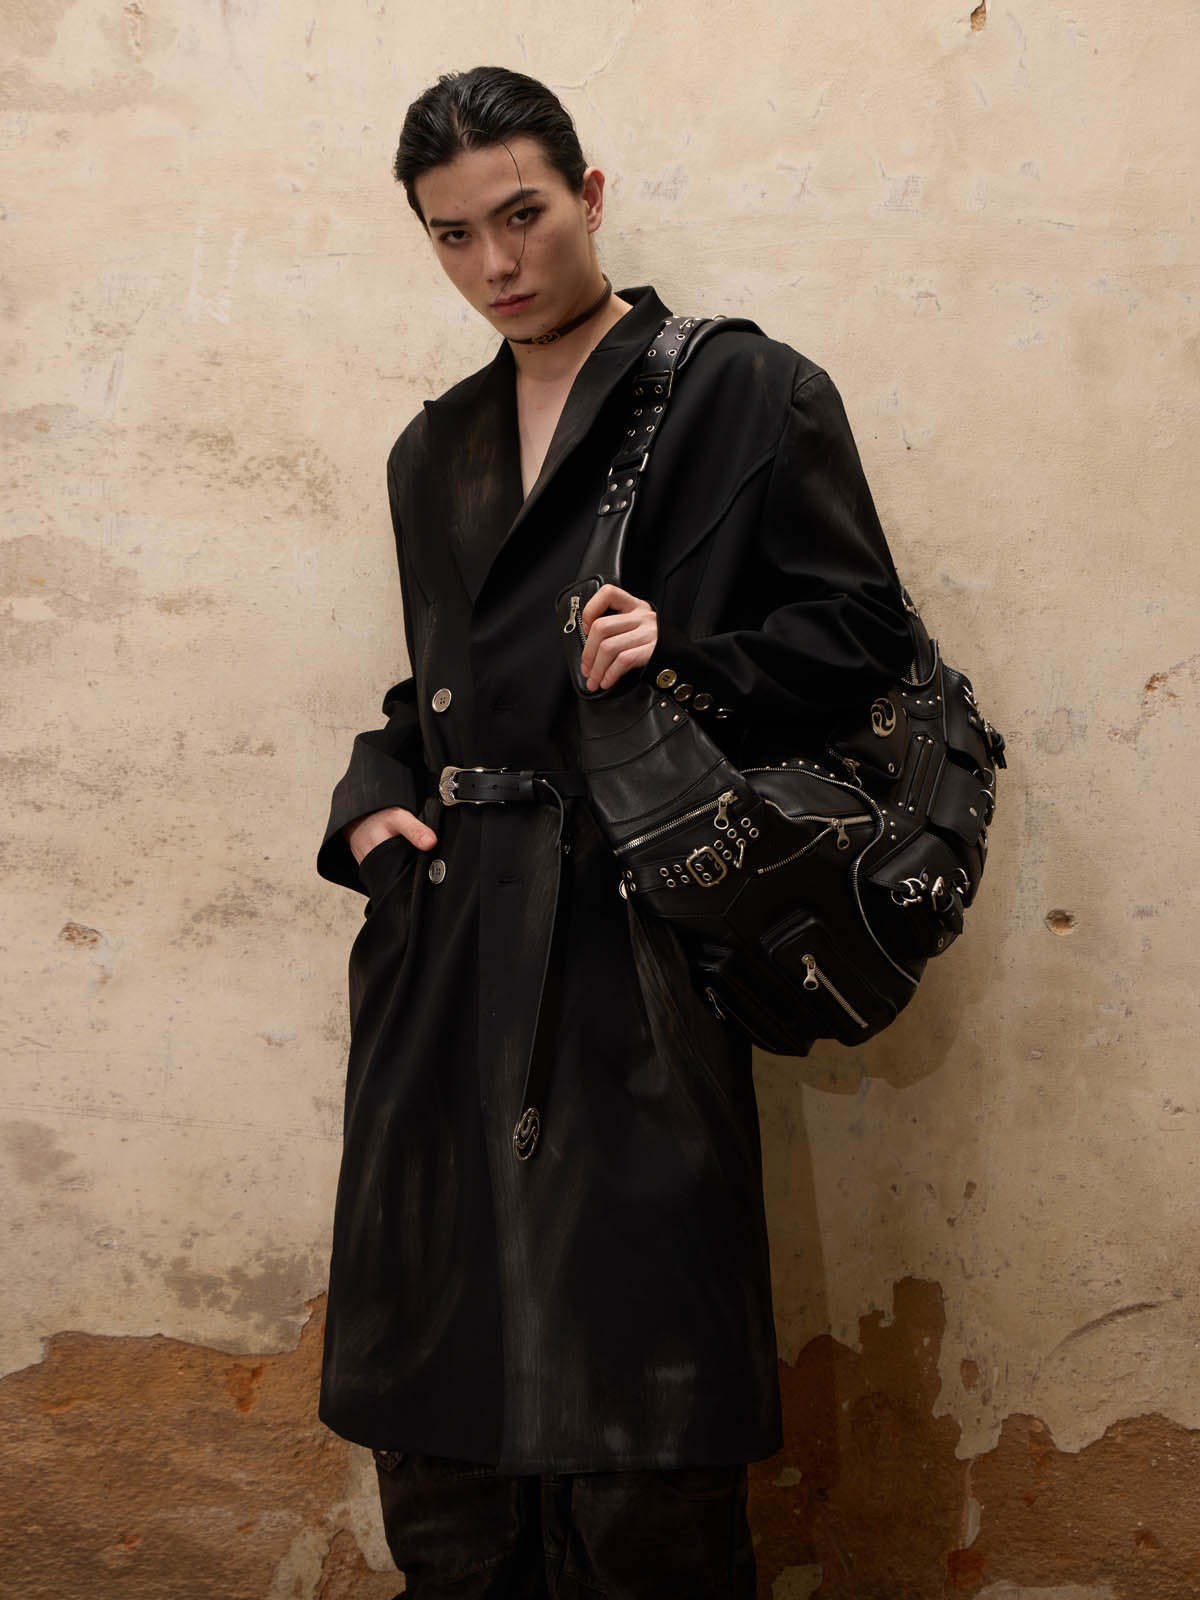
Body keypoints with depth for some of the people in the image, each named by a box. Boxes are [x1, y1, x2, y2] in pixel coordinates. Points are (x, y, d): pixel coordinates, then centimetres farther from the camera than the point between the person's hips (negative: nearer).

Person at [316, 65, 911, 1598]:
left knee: (635, 1454, -4)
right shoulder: (434, 449, 20)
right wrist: (371, 800, 8)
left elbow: (862, 633, 0)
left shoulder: (747, 392, 2)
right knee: (433, 1420, 10)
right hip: (440, 937, 6)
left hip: (627, 939, -6)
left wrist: (686, 660, -16)